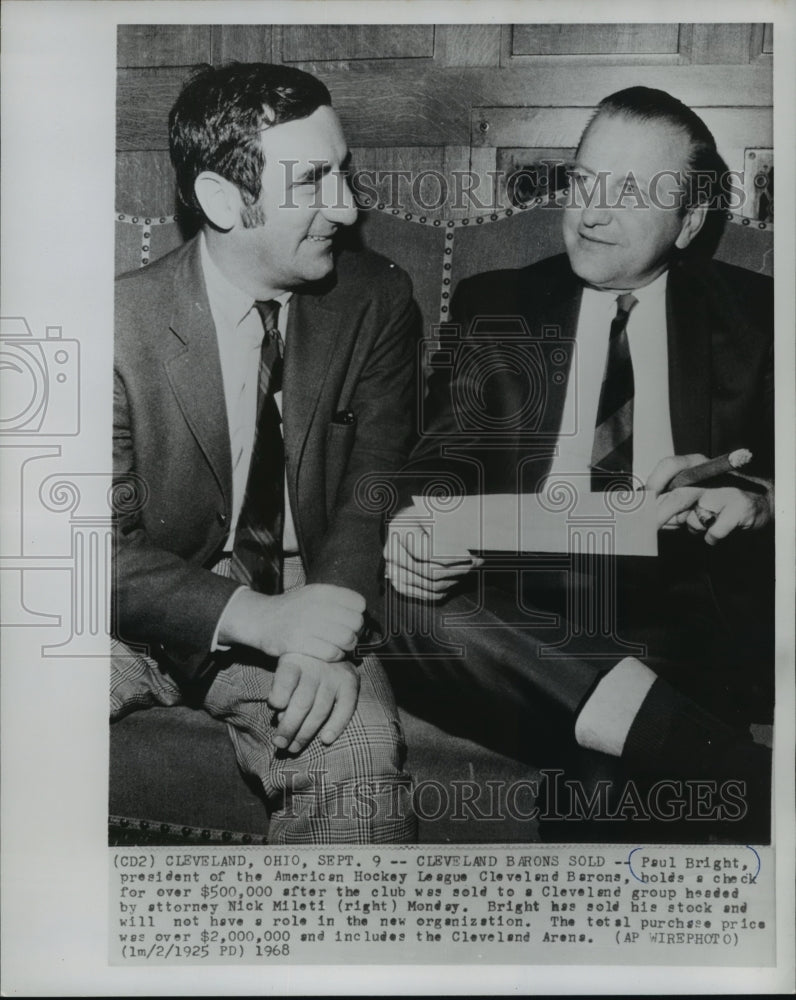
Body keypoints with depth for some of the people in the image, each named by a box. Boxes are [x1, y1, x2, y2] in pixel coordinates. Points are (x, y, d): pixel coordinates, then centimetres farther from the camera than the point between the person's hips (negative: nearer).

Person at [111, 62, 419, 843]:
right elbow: (111, 545, -12)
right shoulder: (124, 320, -10)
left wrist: (331, 636, -23)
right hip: (156, 619, 0)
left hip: (304, 618, 1)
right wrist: (254, 616, -28)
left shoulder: (376, 302, -2)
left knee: (360, 753, -29)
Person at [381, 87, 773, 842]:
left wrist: (752, 498, -18)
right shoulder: (494, 305, 17)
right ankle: (716, 762, -31)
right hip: (519, 593, 3)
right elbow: (449, 450, 7)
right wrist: (418, 519, -17)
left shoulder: (756, 315, 15)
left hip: (685, 608, -3)